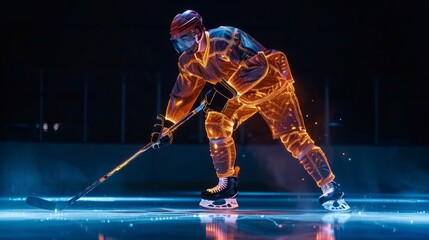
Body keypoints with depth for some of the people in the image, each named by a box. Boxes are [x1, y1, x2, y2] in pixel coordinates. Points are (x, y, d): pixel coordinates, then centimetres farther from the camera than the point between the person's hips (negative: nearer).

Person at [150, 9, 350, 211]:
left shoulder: (224, 40, -31)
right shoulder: (188, 61, -4)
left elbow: (257, 65, -36)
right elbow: (183, 93, 7)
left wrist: (227, 89, -35)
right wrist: (167, 123, 4)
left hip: (271, 85, -8)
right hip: (242, 93, 8)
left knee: (293, 137, -15)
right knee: (215, 123, -6)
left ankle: (330, 189, -13)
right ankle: (228, 186, 2)